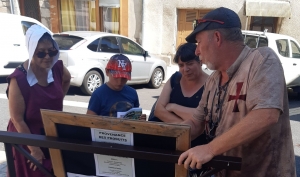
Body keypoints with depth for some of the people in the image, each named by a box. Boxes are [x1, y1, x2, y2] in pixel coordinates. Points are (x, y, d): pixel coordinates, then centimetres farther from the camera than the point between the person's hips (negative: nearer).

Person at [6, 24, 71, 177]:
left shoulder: (57, 67, -9)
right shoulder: (19, 79, -24)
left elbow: (67, 79, 17)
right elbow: (17, 119, -19)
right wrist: (34, 149, -17)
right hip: (27, 137, -5)